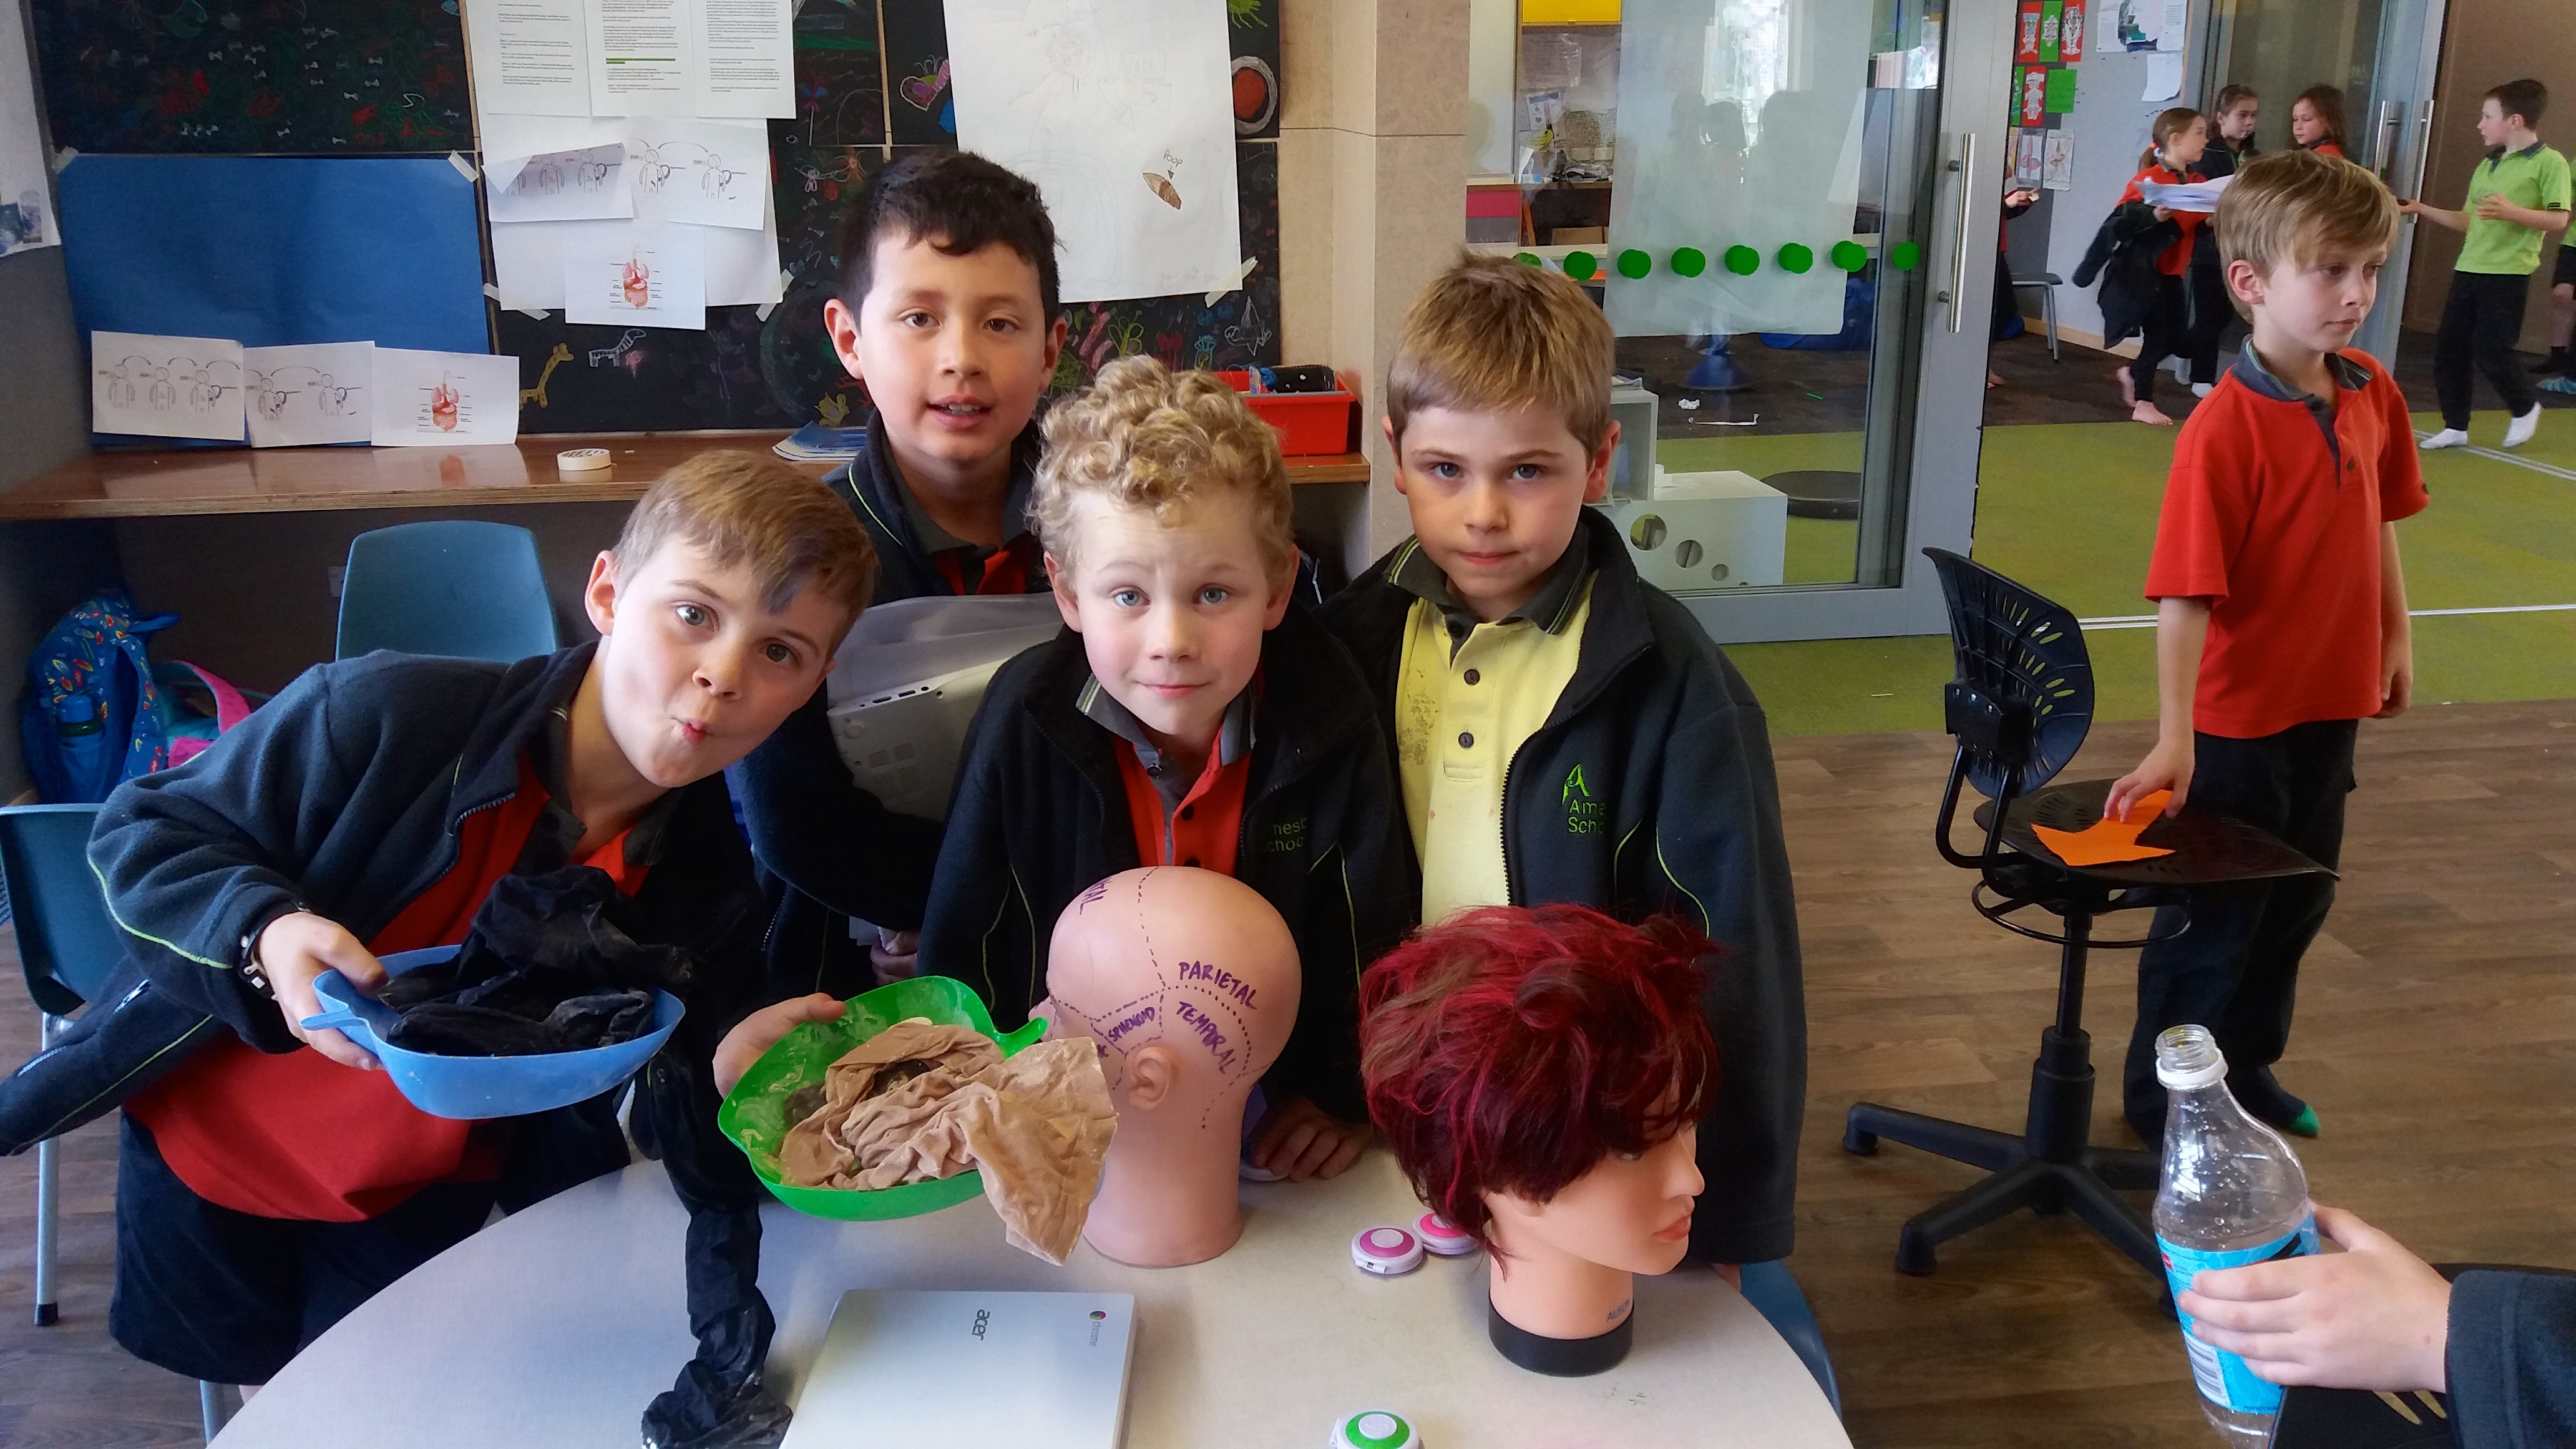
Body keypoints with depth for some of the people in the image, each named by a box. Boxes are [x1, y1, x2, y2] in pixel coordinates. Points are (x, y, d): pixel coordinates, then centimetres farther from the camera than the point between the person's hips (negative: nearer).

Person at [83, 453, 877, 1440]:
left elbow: (693, 1150, -14)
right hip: (213, 1129, -1)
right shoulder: (383, 717, -31)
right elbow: (143, 832, -18)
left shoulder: (709, 882, -19)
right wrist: (263, 937, -37)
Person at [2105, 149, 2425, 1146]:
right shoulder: (2224, 428, -25)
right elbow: (2184, 595, -28)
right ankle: (2160, 1093, 26)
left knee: (2298, 901, 21)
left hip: (2333, 702, 7)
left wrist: (2395, 632, 12)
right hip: (2239, 718, -7)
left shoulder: (2374, 396, -2)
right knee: (2214, 915, 7)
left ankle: (2245, 1065, 41)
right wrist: (2174, 739, -33)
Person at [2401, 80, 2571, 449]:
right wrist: (2422, 209, 16)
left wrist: (2511, 212, -26)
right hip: (2468, 268, 8)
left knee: (2491, 349, -8)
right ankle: (2455, 426, 13)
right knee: (2448, 348, 4)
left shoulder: (2549, 163, -7)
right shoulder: (2487, 166, 16)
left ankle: (2525, 408, 18)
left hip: (2509, 273, -7)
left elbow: (2558, 221, -14)